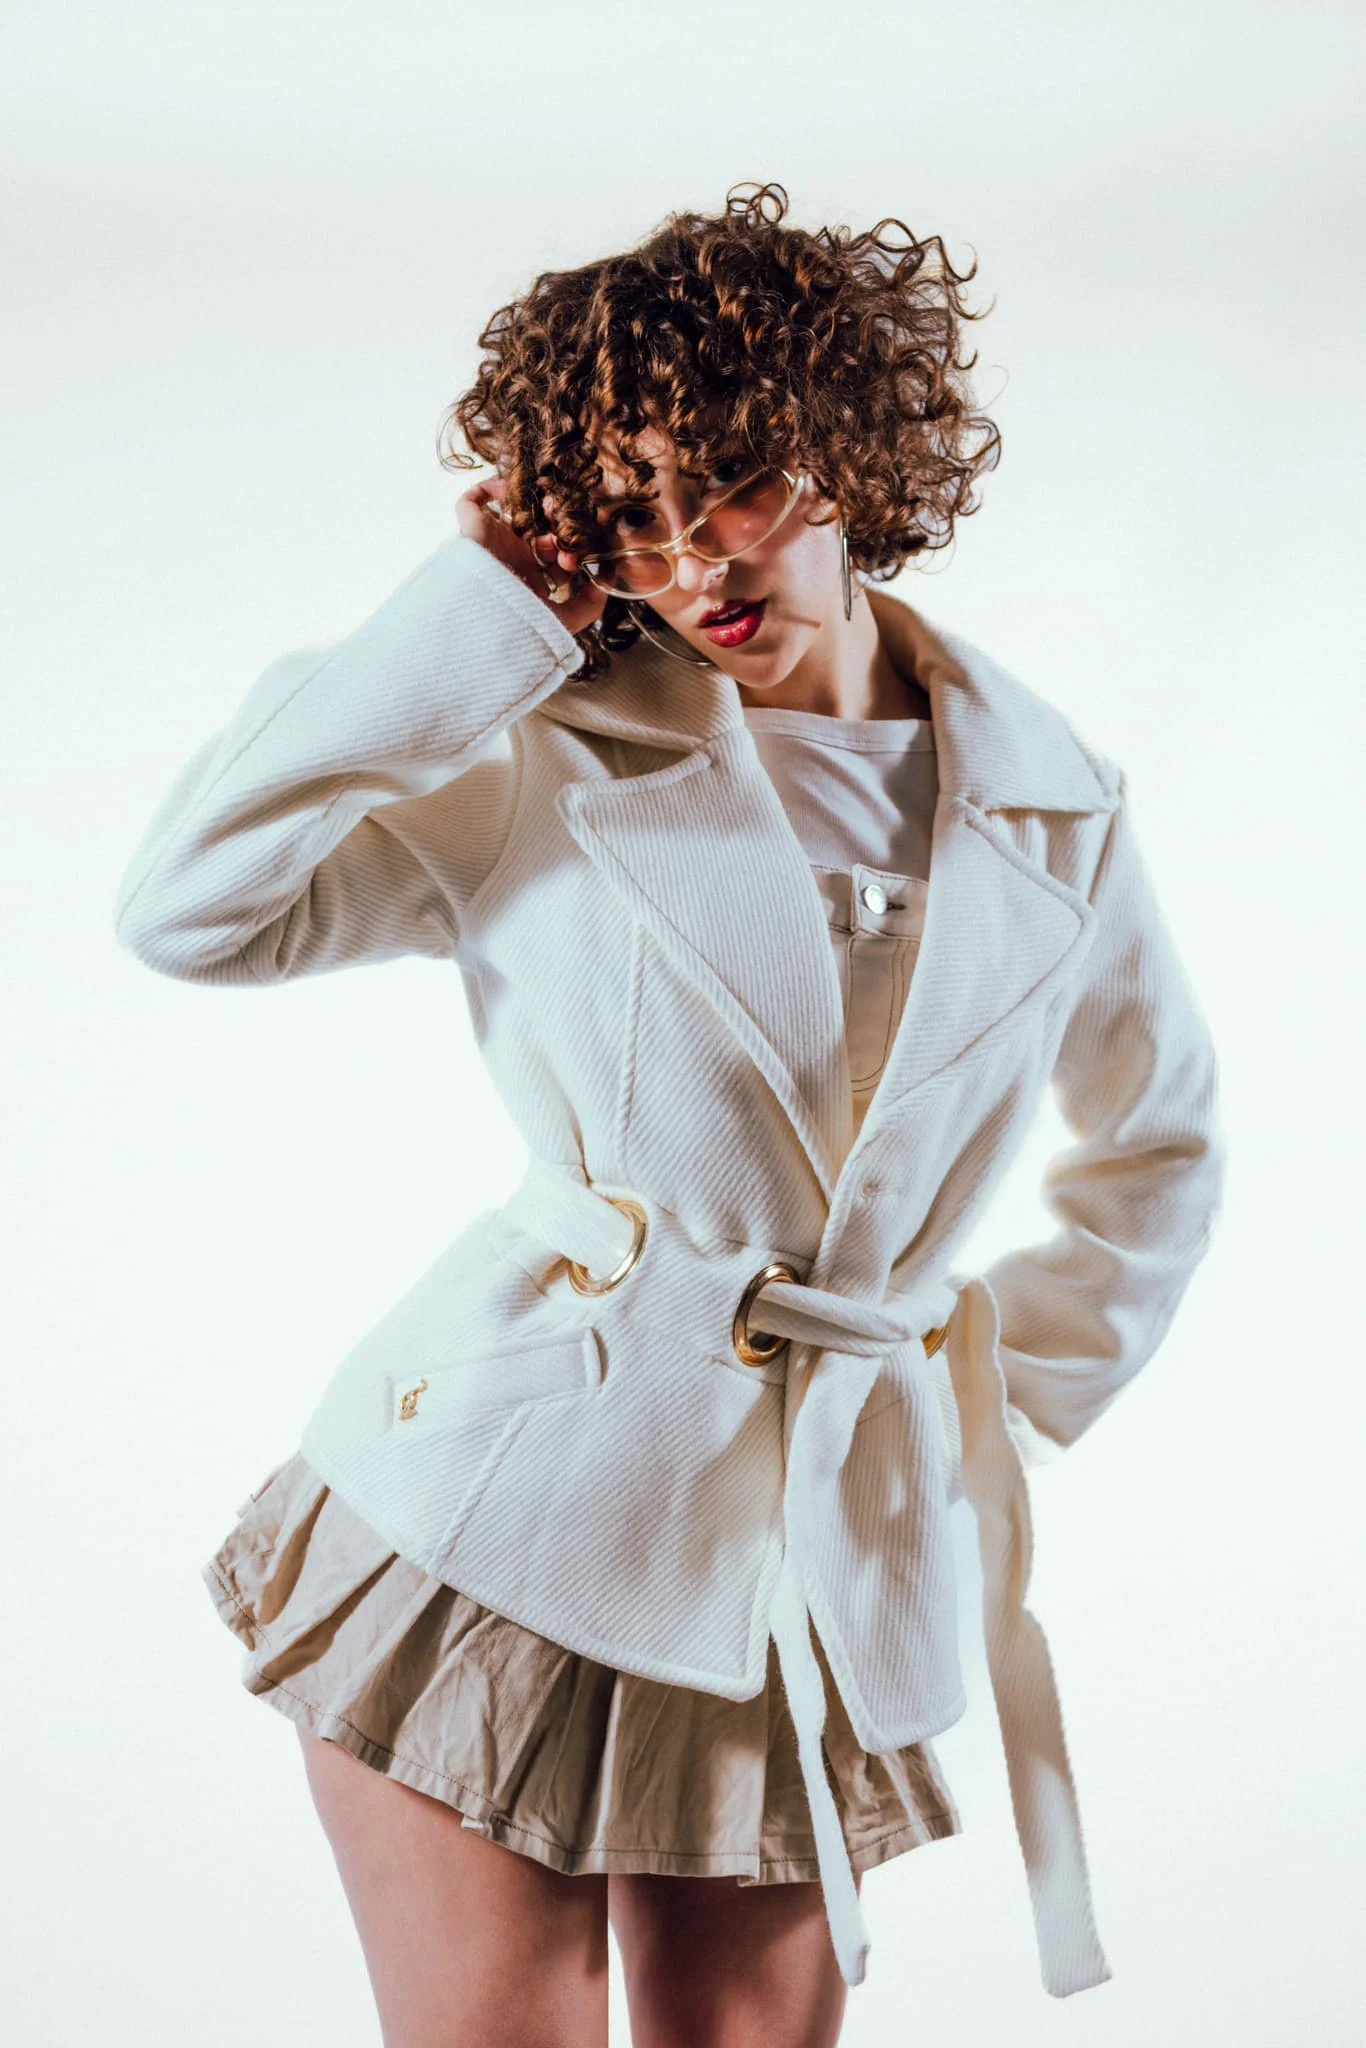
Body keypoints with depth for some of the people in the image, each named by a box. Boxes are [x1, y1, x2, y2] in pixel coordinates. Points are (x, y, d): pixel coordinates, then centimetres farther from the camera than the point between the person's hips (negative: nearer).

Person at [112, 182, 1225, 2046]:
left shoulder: (1053, 816, 5)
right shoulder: (545, 772, -4)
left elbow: (1157, 1151, 21)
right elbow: (189, 906, -17)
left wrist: (1010, 1416, 13)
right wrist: (483, 610, -12)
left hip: (827, 1573, 3)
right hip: (504, 1515, -2)